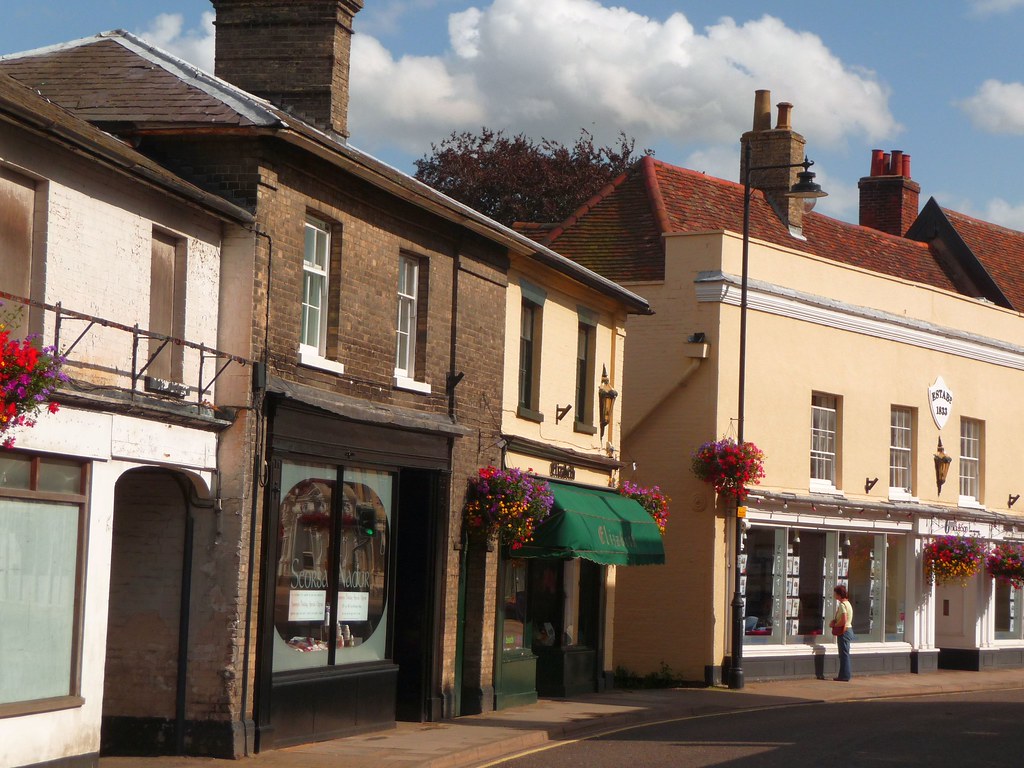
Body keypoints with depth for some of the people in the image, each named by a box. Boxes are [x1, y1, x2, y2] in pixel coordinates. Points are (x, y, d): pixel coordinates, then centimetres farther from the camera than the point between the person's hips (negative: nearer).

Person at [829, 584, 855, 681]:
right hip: (848, 630, 10)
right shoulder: (847, 603, 13)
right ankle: (845, 675, 18)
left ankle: (844, 676, -3)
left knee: (844, 654, -5)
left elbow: (843, 621, -24)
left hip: (843, 631, -10)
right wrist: (834, 621, 8)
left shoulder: (842, 605, -17)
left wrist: (834, 625, -10)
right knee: (845, 654, 14)